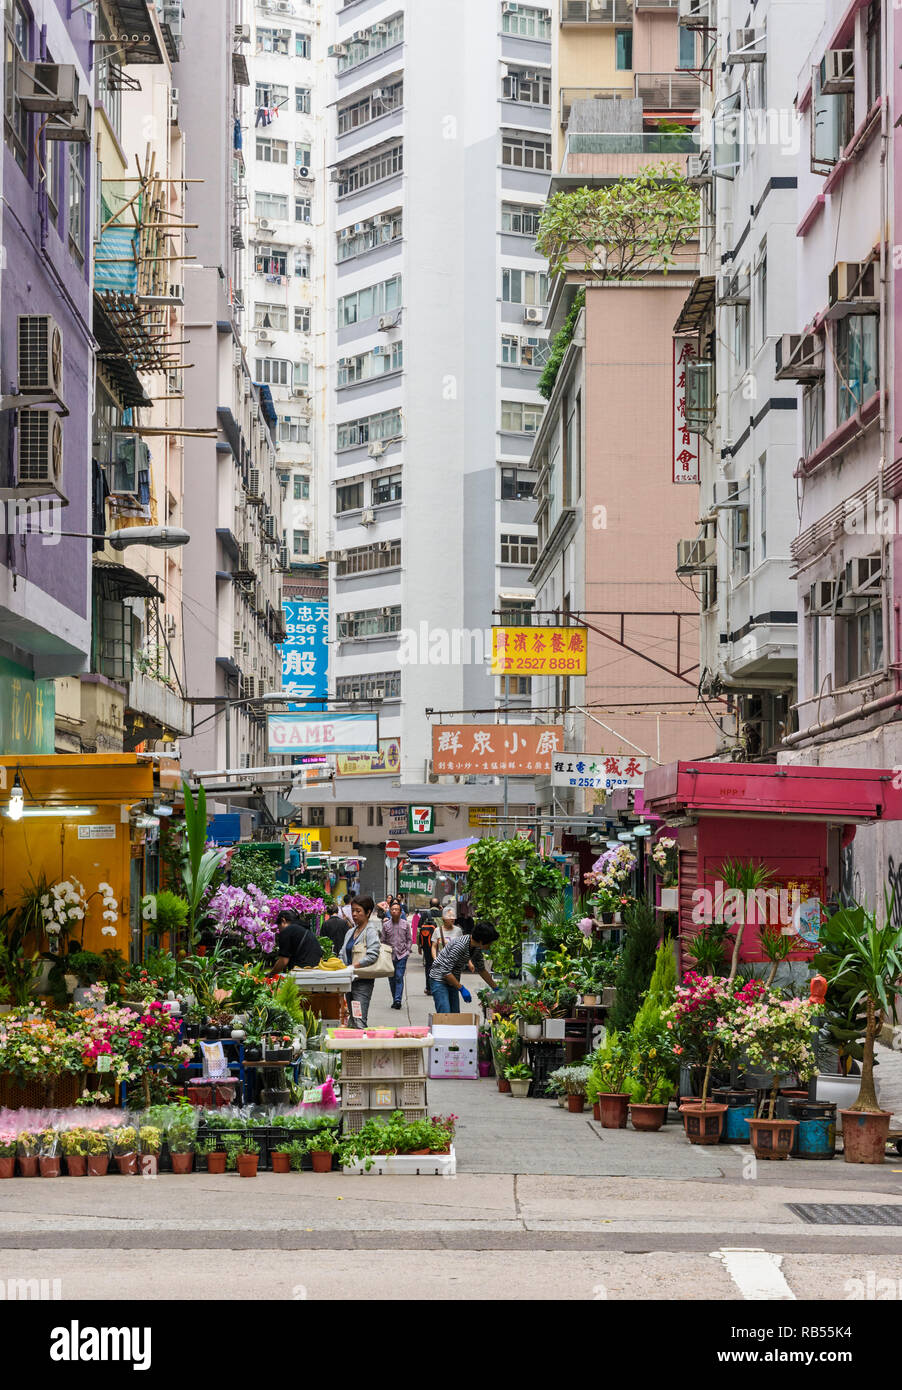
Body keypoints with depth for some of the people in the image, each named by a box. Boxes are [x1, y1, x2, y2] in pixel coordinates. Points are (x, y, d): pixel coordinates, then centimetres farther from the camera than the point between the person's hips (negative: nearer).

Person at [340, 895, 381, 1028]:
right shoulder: (351, 932, 17)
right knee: (352, 1021, 9)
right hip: (350, 980, 8)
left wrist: (355, 965, -19)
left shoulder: (371, 931, -7)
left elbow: (372, 955, -18)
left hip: (363, 981, -8)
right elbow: (343, 954, 19)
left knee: (359, 1021, -15)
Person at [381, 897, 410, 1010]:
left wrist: (407, 951, 1)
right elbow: (383, 940, 8)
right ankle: (394, 1000, 17)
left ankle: (398, 999, -15)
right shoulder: (386, 925, 4)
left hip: (402, 954, -2)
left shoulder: (405, 924, 3)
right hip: (390, 954, 2)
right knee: (392, 978, 6)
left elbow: (409, 939, 10)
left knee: (399, 977, -12)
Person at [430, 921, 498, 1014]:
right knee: (445, 1016, -17)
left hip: (452, 982, 9)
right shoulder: (460, 945, -28)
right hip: (440, 979, -9)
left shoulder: (477, 948, 0)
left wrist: (495, 988, 17)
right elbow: (445, 971, -28)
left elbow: (481, 970, 16)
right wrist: (462, 989, -25)